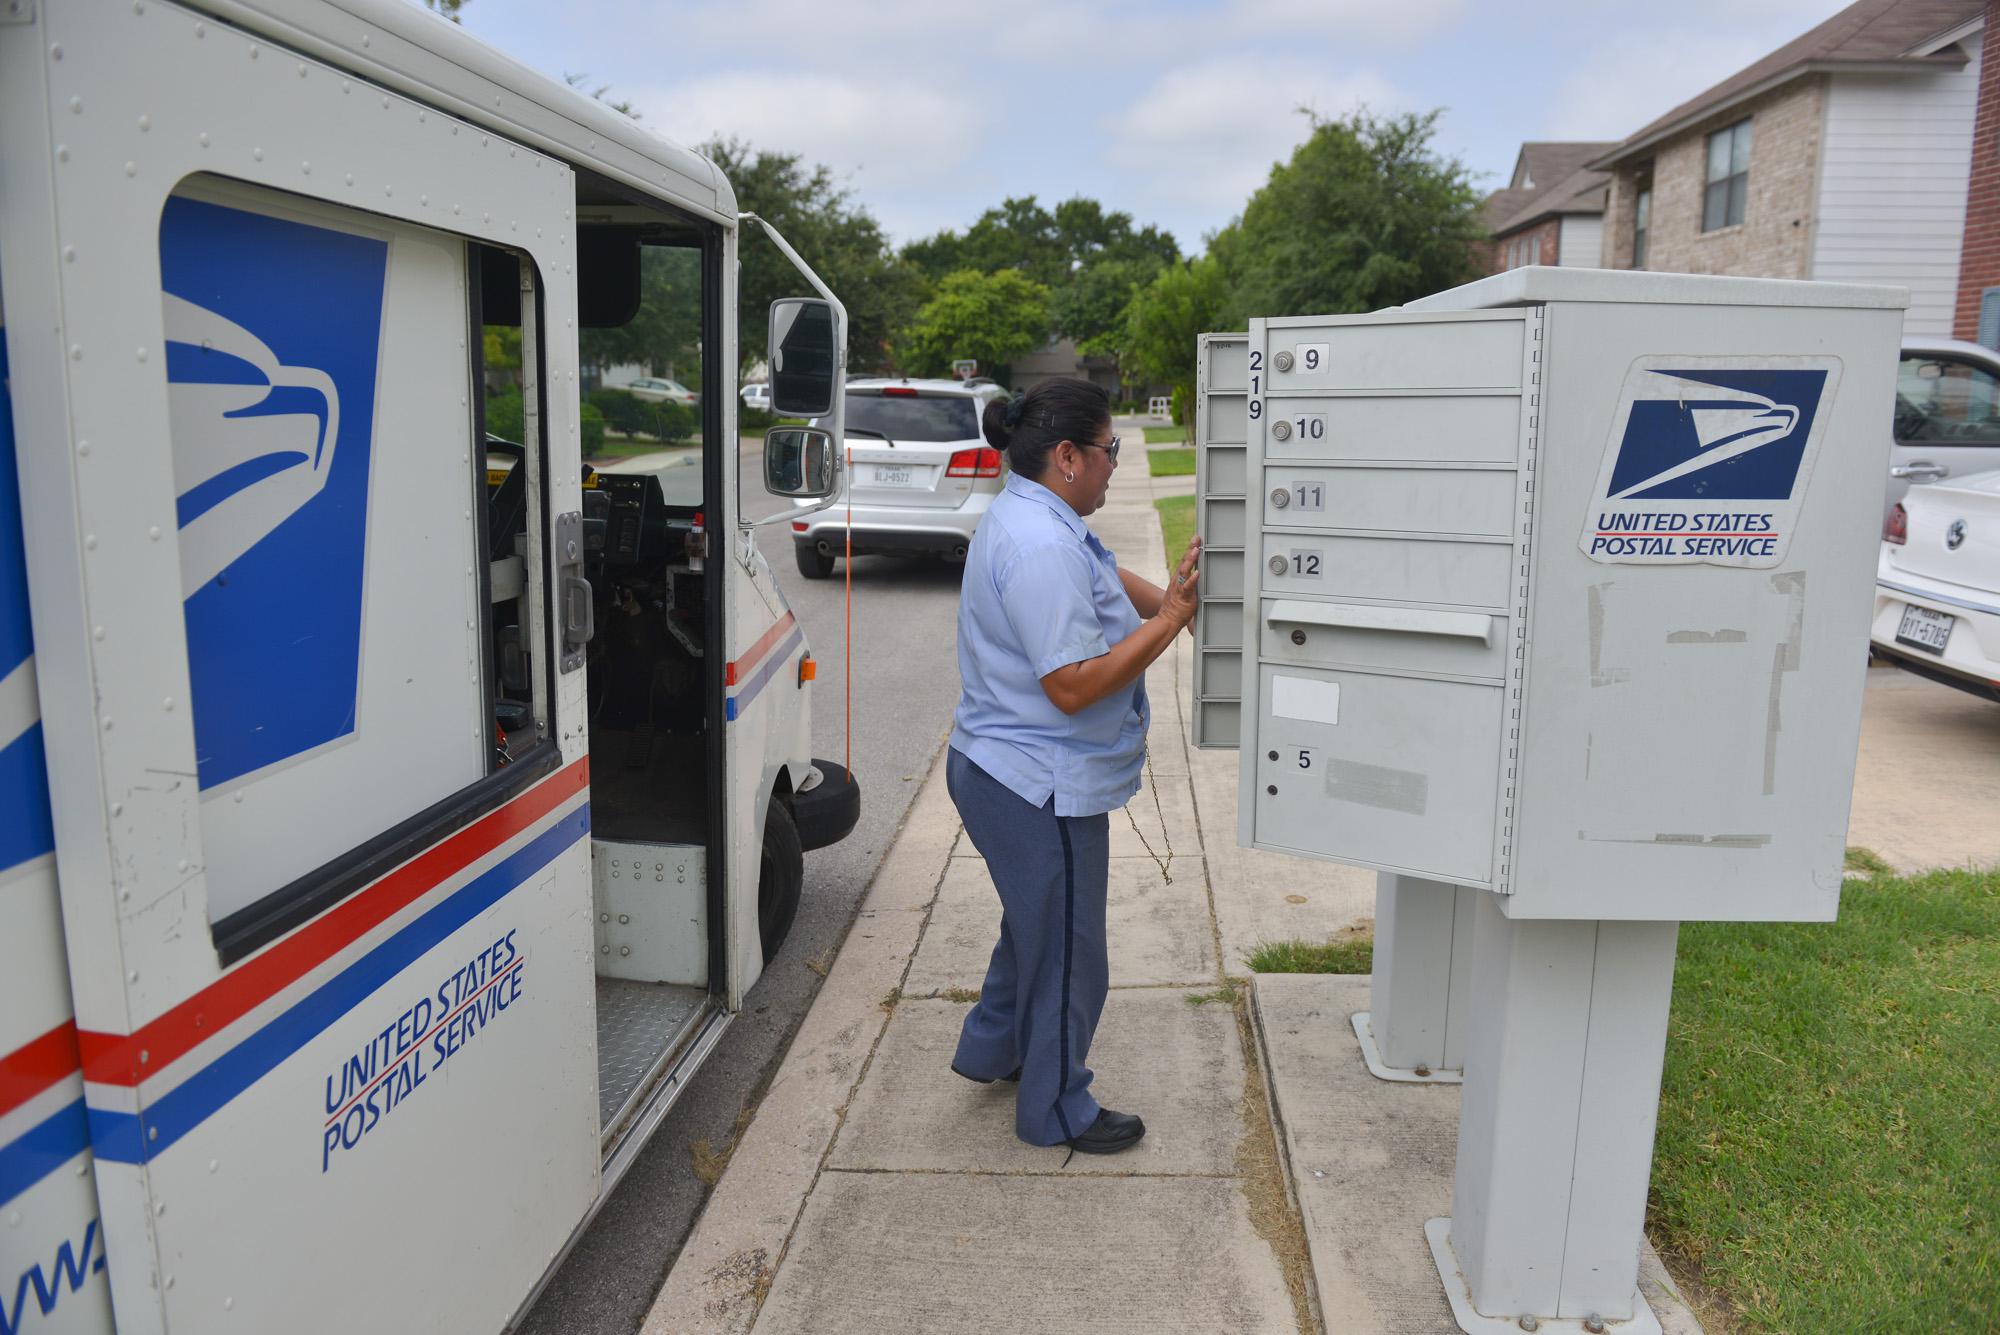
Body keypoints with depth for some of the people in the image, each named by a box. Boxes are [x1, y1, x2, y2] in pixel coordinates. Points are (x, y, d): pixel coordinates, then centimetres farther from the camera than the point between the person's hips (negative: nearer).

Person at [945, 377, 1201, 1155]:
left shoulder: (1035, 520, 8)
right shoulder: (1043, 548, -28)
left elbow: (1107, 581, 14)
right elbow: (1073, 685, -30)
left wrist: (1171, 597, -3)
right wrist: (1171, 618, -26)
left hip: (1012, 773, 11)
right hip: (1040, 788, -11)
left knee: (1038, 924, 29)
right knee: (1067, 951, 8)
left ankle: (991, 1049, 48)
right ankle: (1056, 1113, 28)